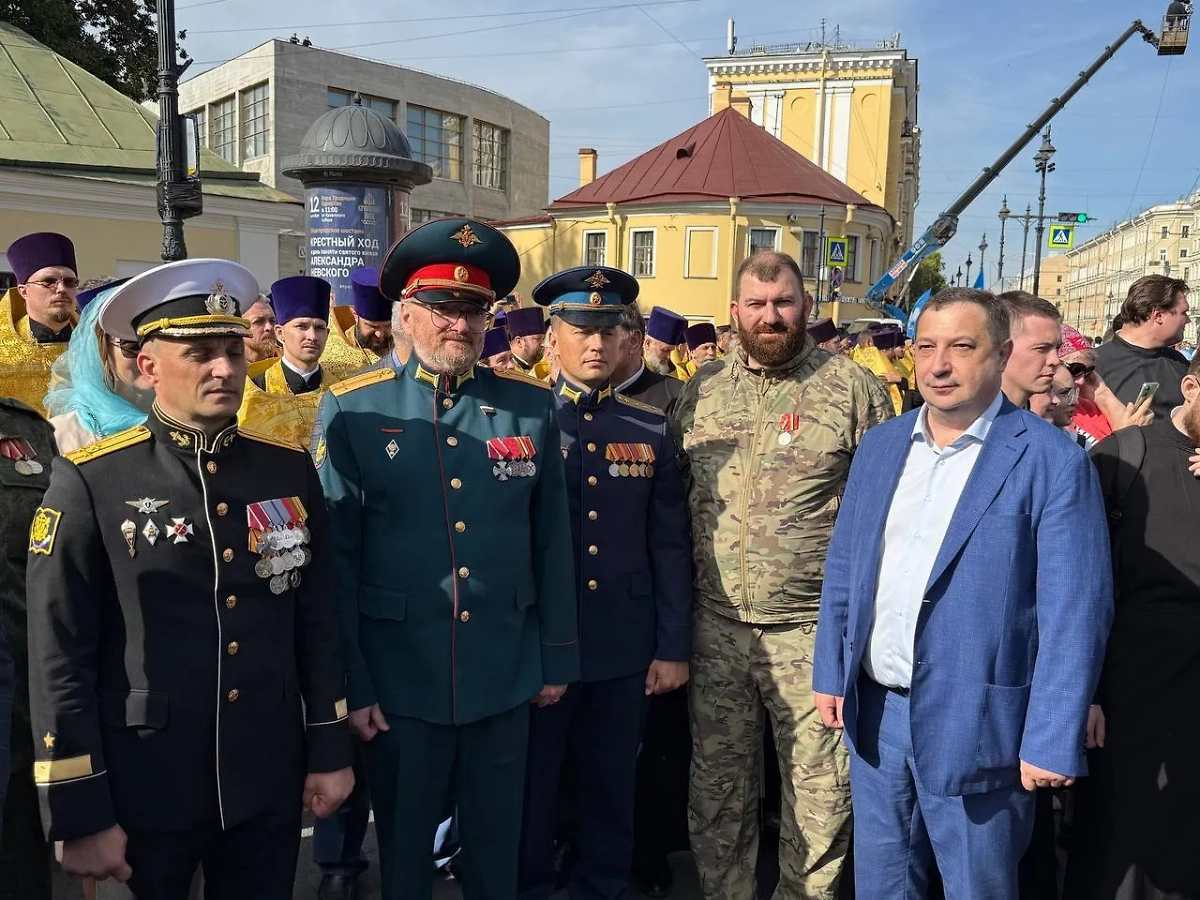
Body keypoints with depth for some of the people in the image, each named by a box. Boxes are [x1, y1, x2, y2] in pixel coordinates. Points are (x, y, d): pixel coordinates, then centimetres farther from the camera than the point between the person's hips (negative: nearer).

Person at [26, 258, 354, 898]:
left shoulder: (289, 468, 0)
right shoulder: (91, 480, -11)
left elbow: (318, 618, 5)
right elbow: (59, 657, -10)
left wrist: (330, 749, 5)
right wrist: (79, 817, -9)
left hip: (269, 783, 3)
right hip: (142, 791, -3)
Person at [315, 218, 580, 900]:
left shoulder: (532, 404, 0)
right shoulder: (353, 410, -7)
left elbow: (552, 542, 3)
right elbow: (335, 555, -6)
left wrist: (558, 658, 6)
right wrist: (350, 683, -6)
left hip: (508, 677, 2)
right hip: (399, 680, -1)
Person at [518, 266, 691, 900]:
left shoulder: (651, 432, 3)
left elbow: (670, 547, 4)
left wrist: (673, 647, 2)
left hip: (625, 647, 2)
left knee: (612, 787, 15)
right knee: (530, 788, 13)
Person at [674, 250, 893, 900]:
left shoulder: (853, 388, -4)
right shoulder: (702, 390, 7)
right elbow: (675, 498, 13)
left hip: (812, 628, -3)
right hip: (716, 624, 4)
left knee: (819, 787, 7)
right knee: (717, 783, 15)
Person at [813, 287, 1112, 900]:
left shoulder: (1051, 461, -12)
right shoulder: (880, 445, 5)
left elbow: (1075, 611, -13)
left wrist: (1052, 741, -15)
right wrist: (829, 674, 7)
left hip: (976, 726, -5)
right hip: (874, 713, 5)